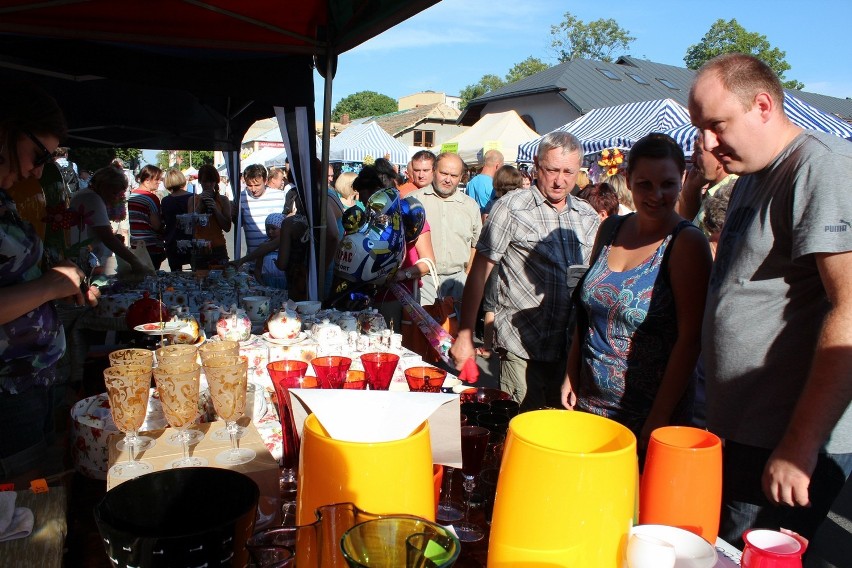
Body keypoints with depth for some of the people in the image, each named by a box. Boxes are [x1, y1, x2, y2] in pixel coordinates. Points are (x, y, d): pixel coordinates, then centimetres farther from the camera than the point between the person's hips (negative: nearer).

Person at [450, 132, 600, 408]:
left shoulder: (588, 217, 9)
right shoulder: (511, 208, -6)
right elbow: (478, 273, -6)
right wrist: (465, 336, -9)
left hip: (573, 348, 5)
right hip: (523, 349, -5)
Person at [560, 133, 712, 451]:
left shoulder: (687, 243, -13)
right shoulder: (611, 229, 4)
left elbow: (690, 338, -16)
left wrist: (660, 416, -17)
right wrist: (571, 376, 9)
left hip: (648, 411, -5)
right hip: (590, 401, 5)